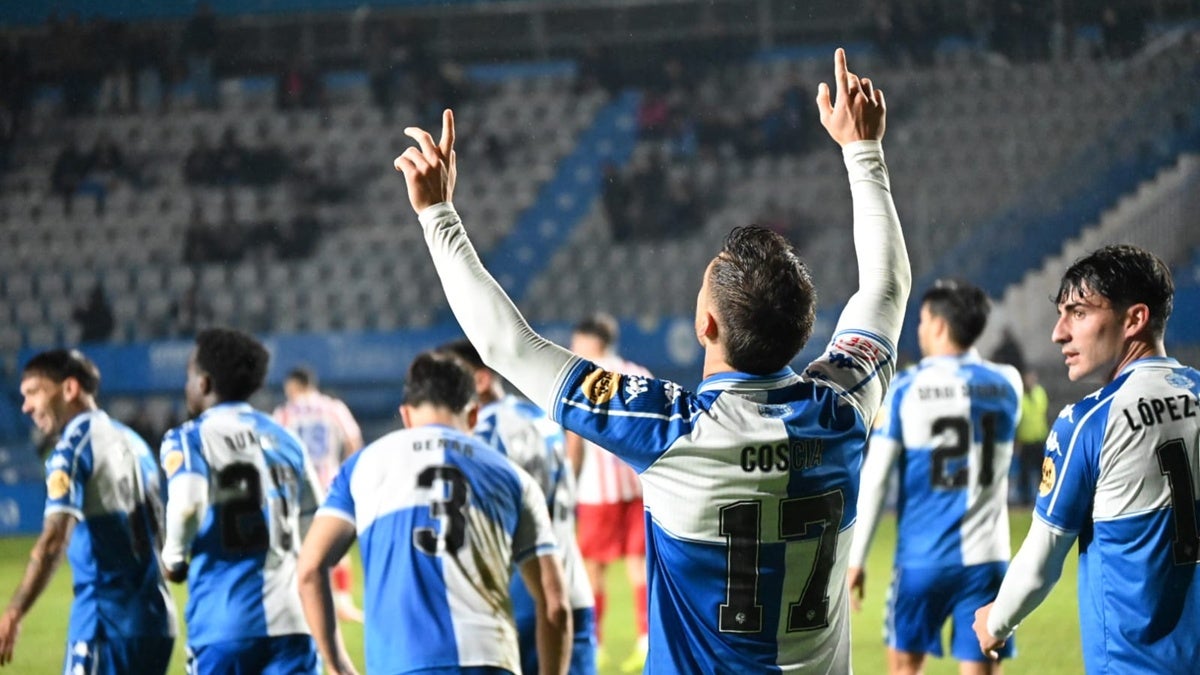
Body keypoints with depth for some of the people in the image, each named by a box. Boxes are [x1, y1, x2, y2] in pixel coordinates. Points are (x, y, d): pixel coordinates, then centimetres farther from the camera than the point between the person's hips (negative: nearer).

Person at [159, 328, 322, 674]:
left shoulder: (192, 438, 0)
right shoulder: (286, 440, 16)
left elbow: (187, 506, -18)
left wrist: (173, 556, -1)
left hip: (225, 620, -3)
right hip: (290, 617, 3)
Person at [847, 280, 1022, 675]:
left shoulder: (907, 388, -5)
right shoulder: (1006, 384, 3)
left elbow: (874, 480, -5)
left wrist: (856, 558, 0)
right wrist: (969, 360, 33)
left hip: (922, 557, -2)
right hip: (984, 557, 2)